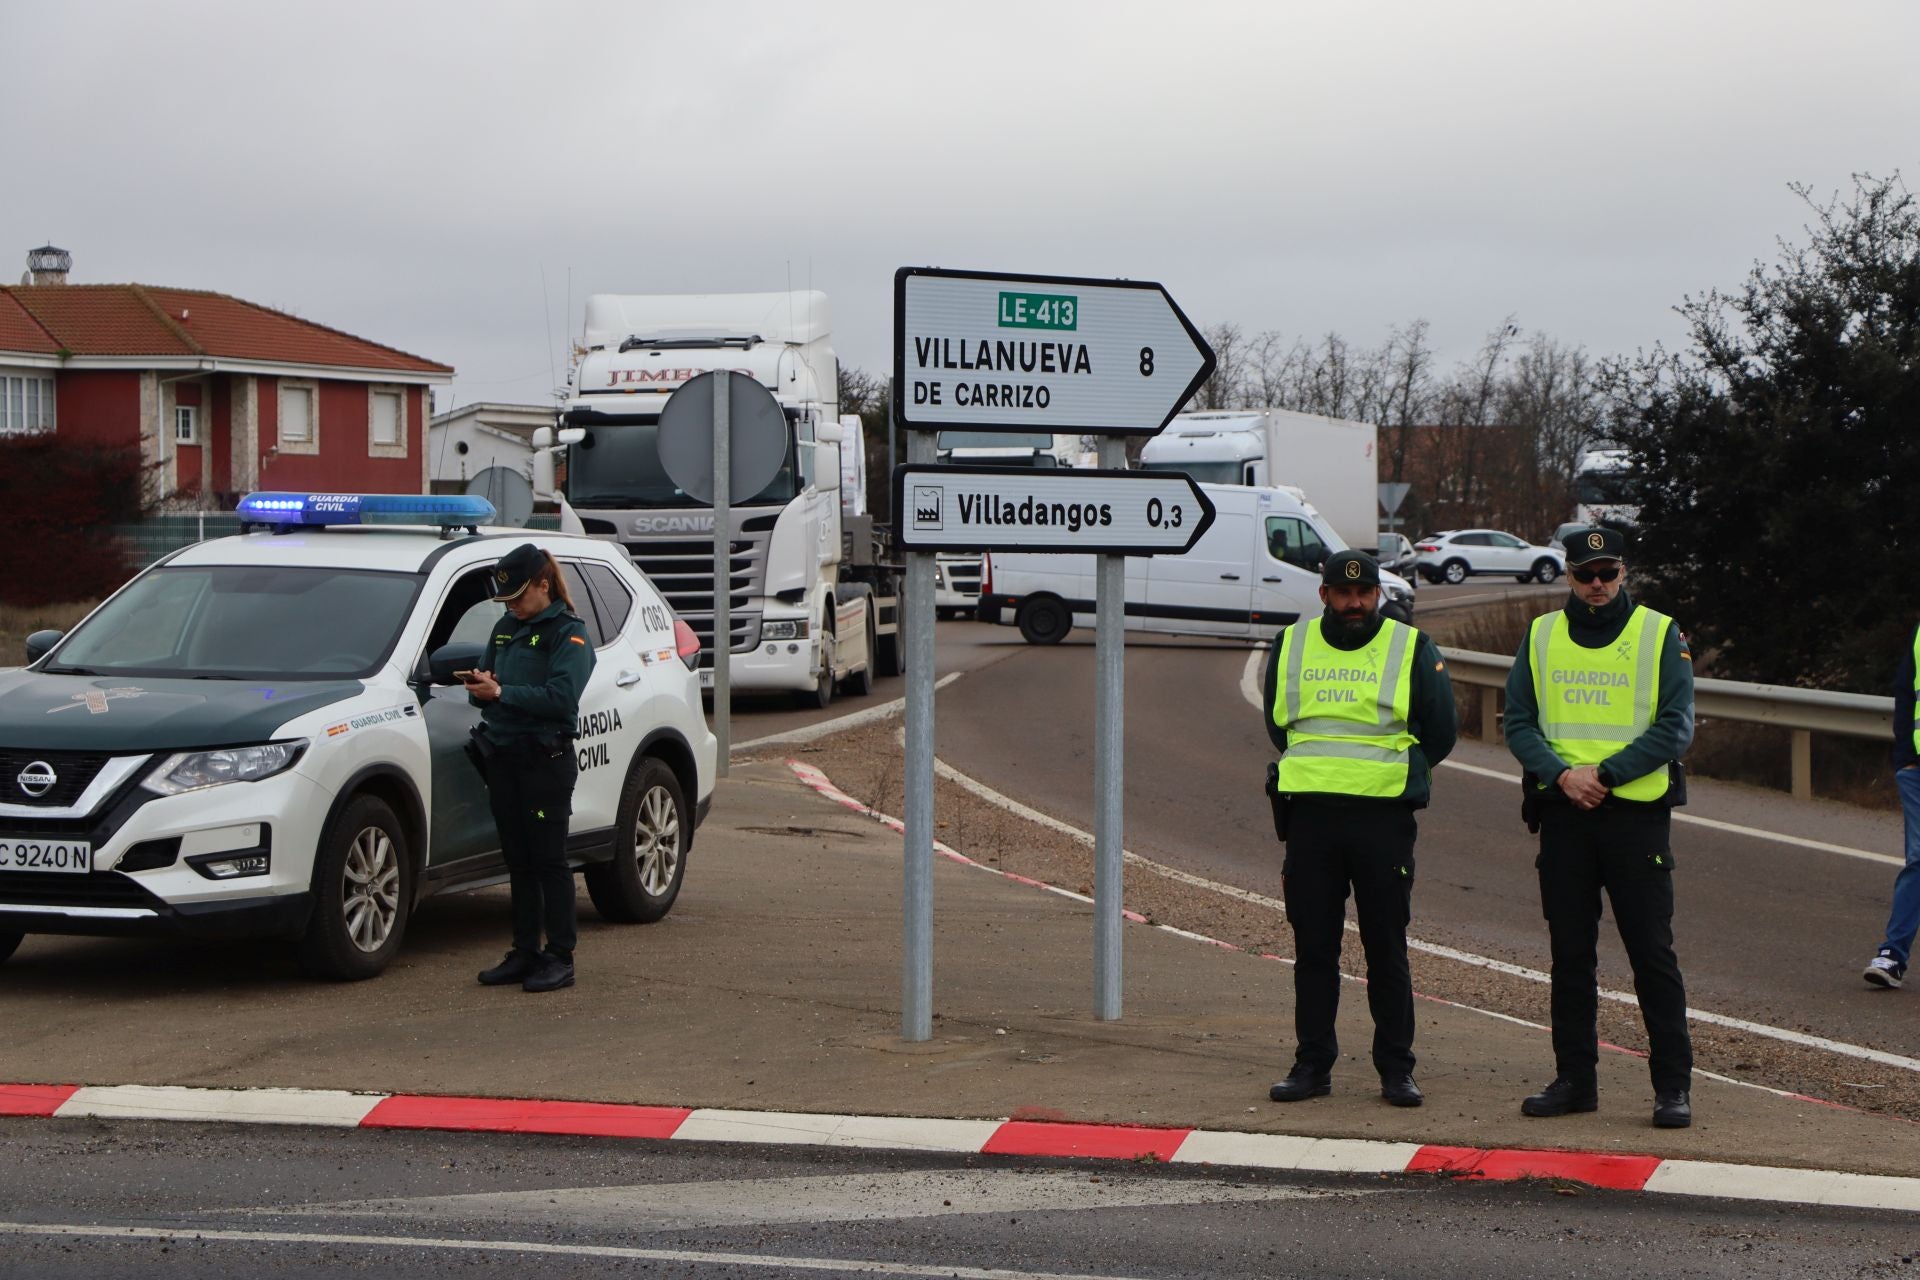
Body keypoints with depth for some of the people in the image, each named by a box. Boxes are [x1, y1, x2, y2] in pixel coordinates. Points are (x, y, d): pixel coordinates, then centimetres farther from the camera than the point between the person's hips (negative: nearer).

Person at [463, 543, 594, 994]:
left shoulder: (568, 632, -7)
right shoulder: (506, 628, 16)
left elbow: (561, 697, -19)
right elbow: (489, 678, 20)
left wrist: (501, 692, -20)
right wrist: (480, 685, -4)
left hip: (546, 759, -7)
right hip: (503, 756, 7)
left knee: (549, 861, -4)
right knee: (518, 862, 10)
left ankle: (560, 958, 1)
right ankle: (525, 953, 16)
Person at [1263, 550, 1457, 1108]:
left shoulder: (1413, 651, 4)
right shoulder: (1291, 647, 11)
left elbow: (1439, 735, 7)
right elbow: (1278, 725, 19)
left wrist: (1392, 772, 7)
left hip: (1384, 817, -2)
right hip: (1309, 814, 2)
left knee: (1387, 950, 0)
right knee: (1313, 946, 5)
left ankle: (1396, 1069, 6)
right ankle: (1311, 1063, 11)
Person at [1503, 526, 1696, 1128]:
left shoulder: (1660, 635, 1)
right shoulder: (1541, 637, 10)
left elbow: (1675, 727, -5)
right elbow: (1519, 723, 6)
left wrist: (1605, 773, -13)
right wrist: (1561, 774, -12)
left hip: (1637, 813, -3)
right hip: (1563, 812, 3)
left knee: (1653, 953, -3)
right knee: (1569, 953, 7)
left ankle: (1673, 1085, 2)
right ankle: (1574, 1078, 15)